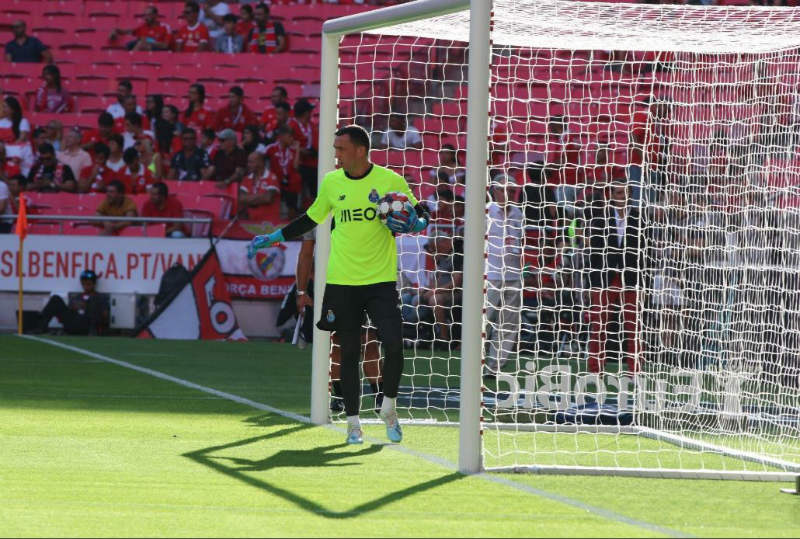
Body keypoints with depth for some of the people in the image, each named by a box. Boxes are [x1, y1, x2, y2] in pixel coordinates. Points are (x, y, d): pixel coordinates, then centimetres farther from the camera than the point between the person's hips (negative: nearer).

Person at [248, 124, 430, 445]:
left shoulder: (390, 181, -3)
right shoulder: (331, 182, 5)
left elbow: (420, 214, 7)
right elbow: (310, 219, 19)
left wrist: (414, 223, -15)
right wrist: (272, 239, 19)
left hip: (381, 280, -2)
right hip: (342, 282, 2)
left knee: (394, 344, -13)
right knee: (349, 352, 3)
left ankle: (388, 409, 11)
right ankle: (353, 422, 12)